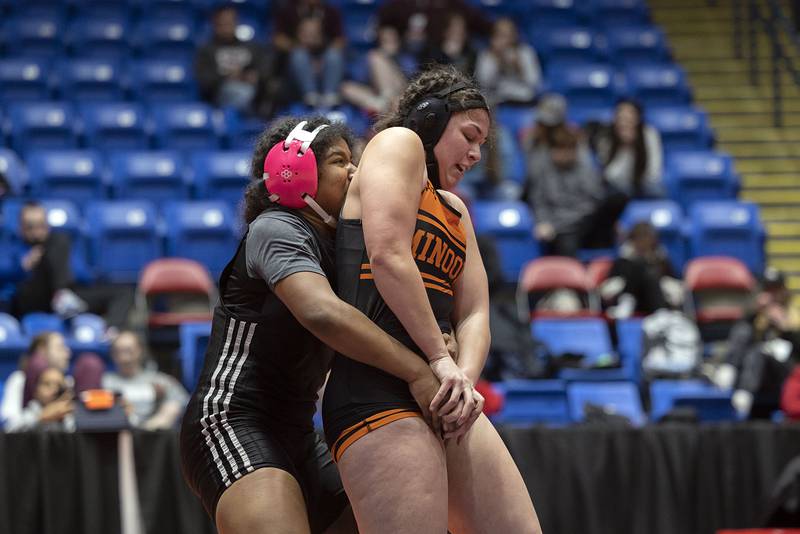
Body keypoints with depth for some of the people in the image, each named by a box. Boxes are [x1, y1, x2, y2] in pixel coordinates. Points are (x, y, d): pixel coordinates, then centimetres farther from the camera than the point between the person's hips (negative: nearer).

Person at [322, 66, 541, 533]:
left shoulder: (455, 209, 27)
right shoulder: (397, 143, 2)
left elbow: (473, 313, 16)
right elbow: (388, 256, -13)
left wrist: (464, 380, -6)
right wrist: (441, 360, -11)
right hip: (381, 392, -9)